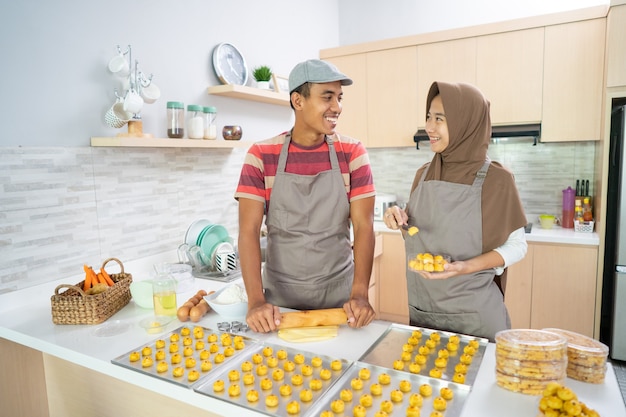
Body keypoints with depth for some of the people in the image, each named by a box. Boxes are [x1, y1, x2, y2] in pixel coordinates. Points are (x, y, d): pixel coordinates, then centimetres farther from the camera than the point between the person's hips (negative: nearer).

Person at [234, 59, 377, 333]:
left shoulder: (353, 154, -5)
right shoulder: (261, 156, -7)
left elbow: (363, 226, -9)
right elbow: (249, 231, -11)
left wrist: (360, 294, -21)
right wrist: (256, 301, -22)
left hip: (339, 293, 1)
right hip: (280, 295, 0)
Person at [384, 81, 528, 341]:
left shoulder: (495, 179, -12)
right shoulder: (424, 174, 2)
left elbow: (517, 245, -6)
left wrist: (467, 267, -20)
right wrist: (399, 221, -10)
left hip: (474, 315, -4)